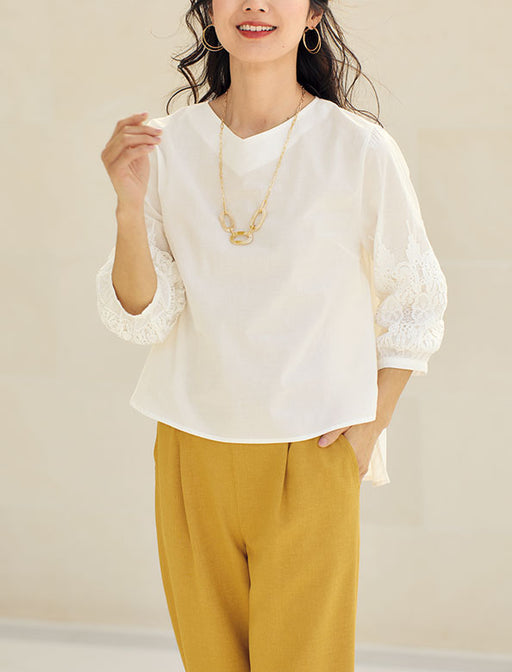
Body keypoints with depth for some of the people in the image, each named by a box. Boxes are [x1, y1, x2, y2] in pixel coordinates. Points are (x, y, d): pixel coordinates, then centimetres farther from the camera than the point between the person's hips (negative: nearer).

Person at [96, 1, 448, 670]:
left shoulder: (359, 149, -8)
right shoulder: (172, 143, -1)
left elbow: (414, 305, 5)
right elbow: (143, 318, -3)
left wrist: (370, 426, -2)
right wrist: (130, 205, -19)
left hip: (309, 457, -3)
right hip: (190, 452, 3)